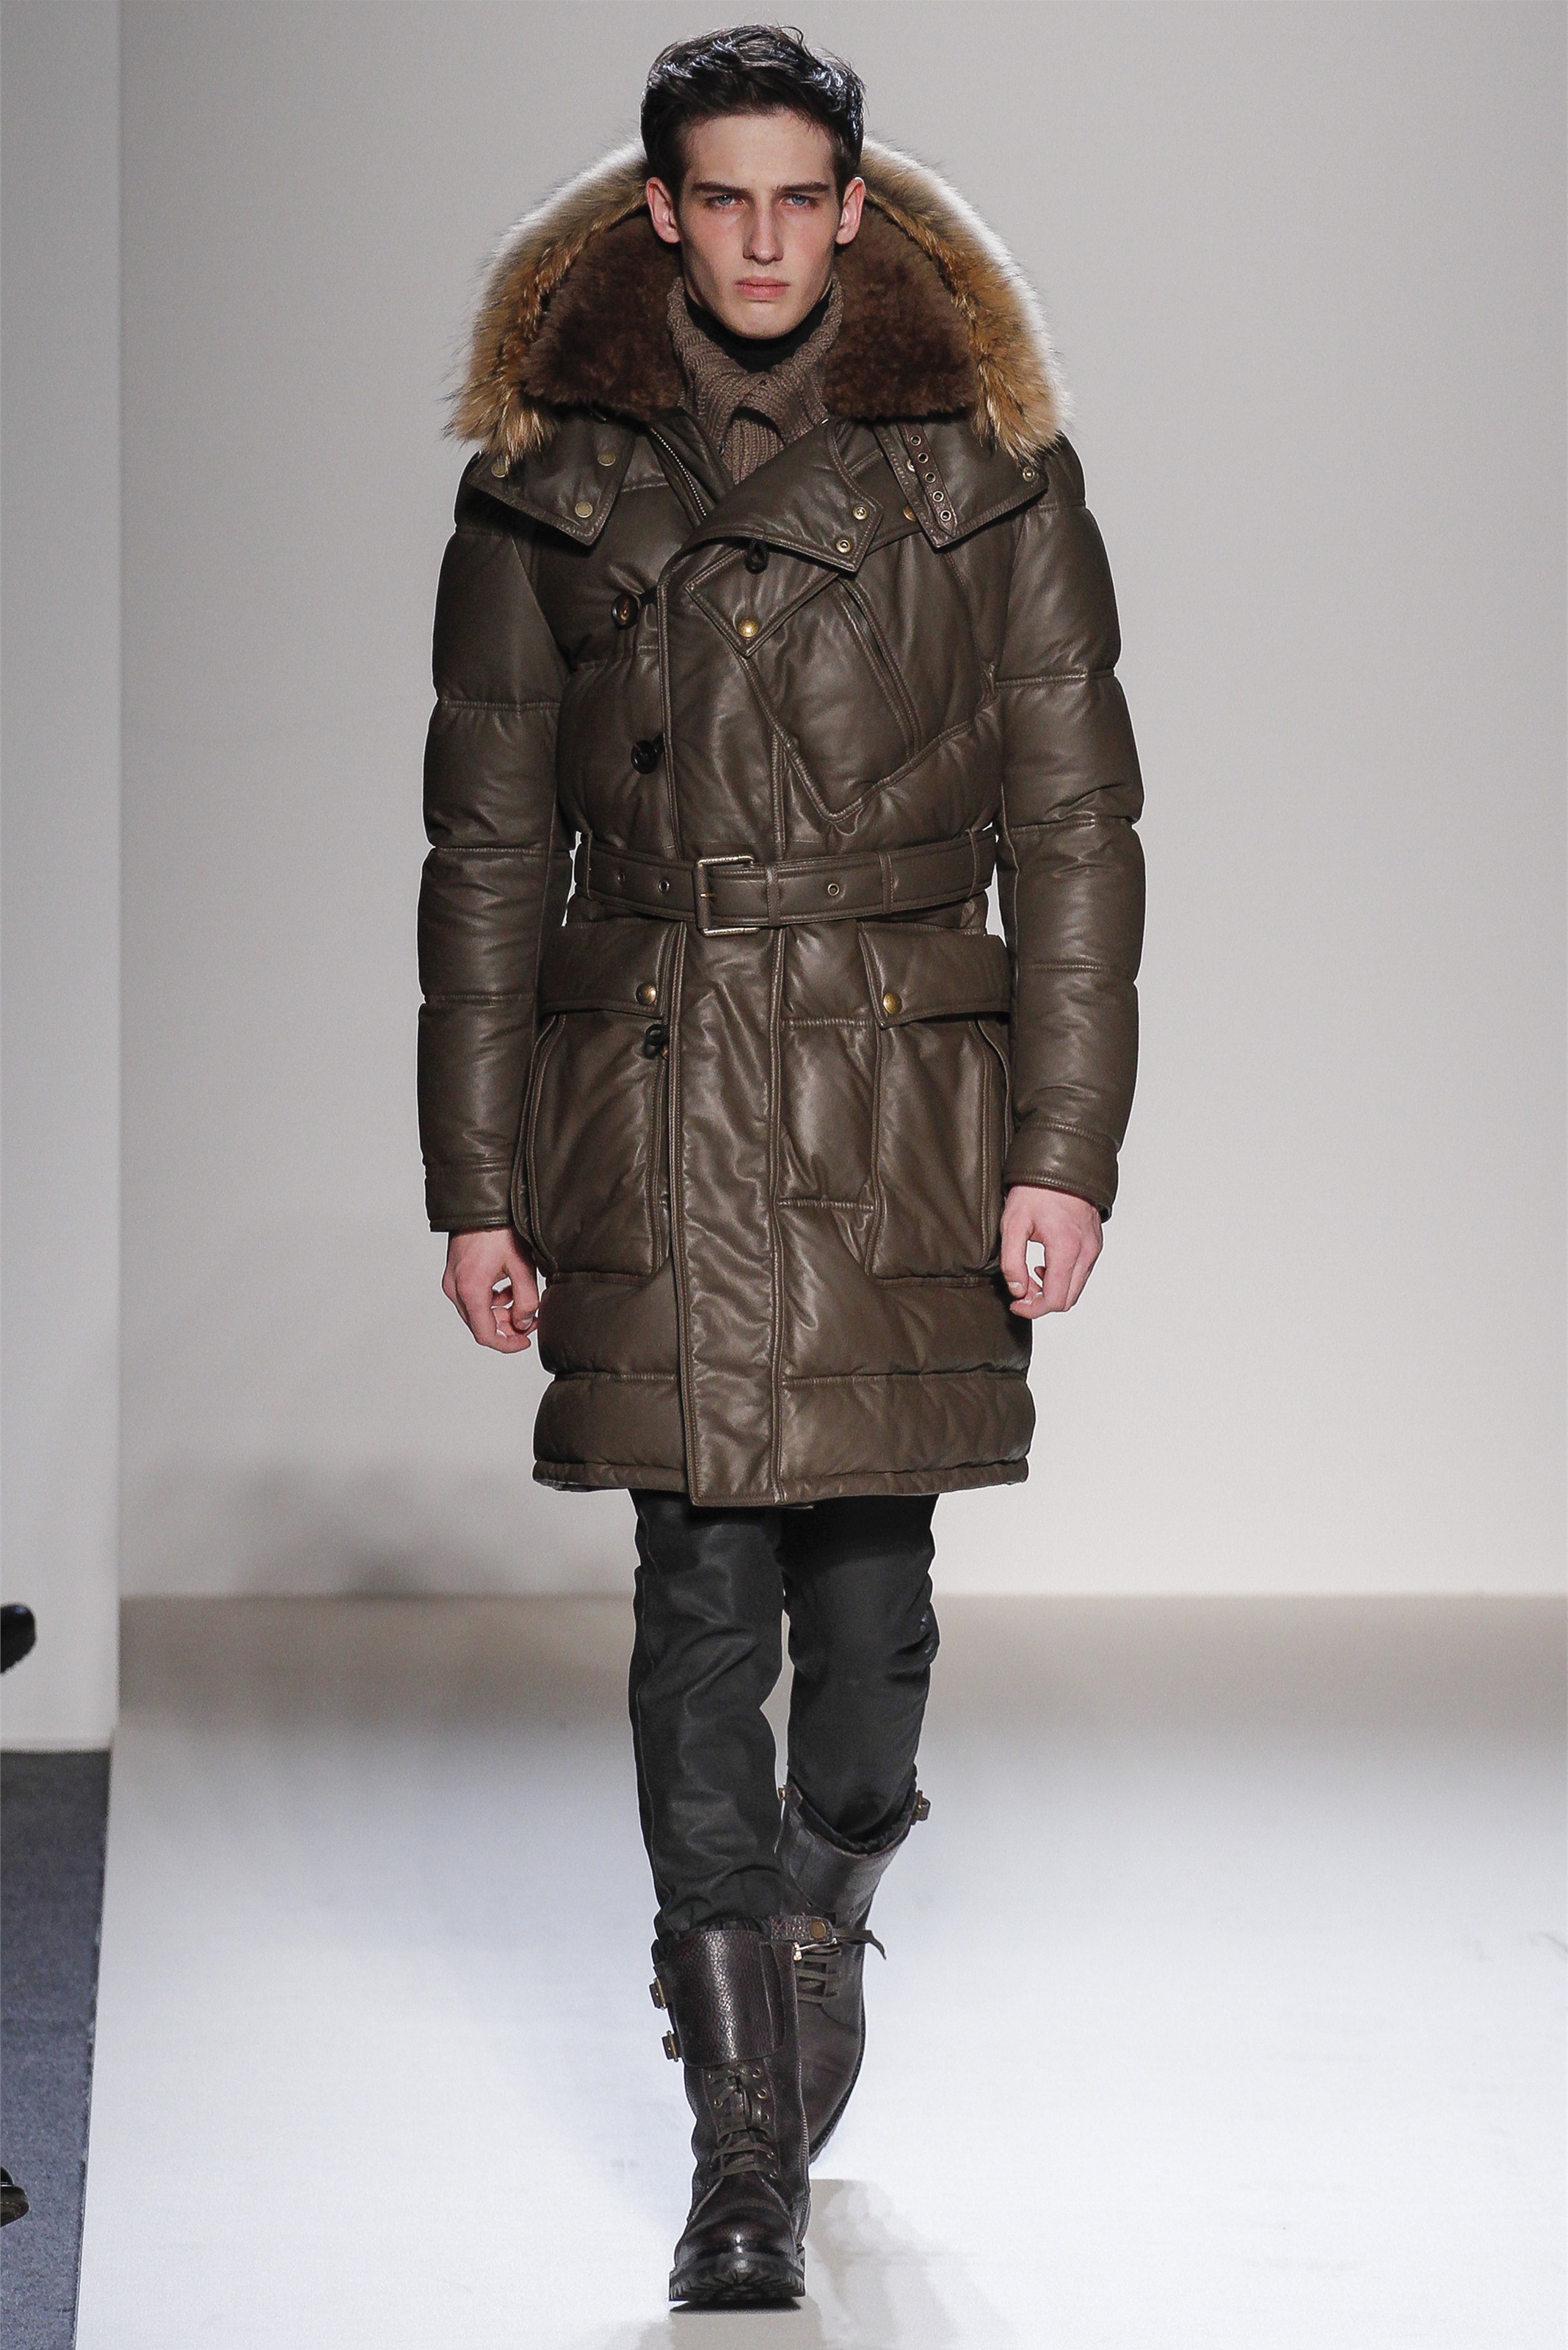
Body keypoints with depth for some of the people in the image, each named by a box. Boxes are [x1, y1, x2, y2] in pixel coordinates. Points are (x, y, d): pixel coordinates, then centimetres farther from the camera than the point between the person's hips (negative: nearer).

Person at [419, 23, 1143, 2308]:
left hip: (905, 1100, 0)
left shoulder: (986, 465, 4)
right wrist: (476, 1182, 5)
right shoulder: (548, 481, 6)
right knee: (704, 1596, -5)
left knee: (868, 1581, 1)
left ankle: (821, 1914, 32)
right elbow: (488, 850, 8)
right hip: (650, 1110, 0)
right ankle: (747, 2145, 0)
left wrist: (1066, 1147, -3)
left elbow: (1073, 821, 4)